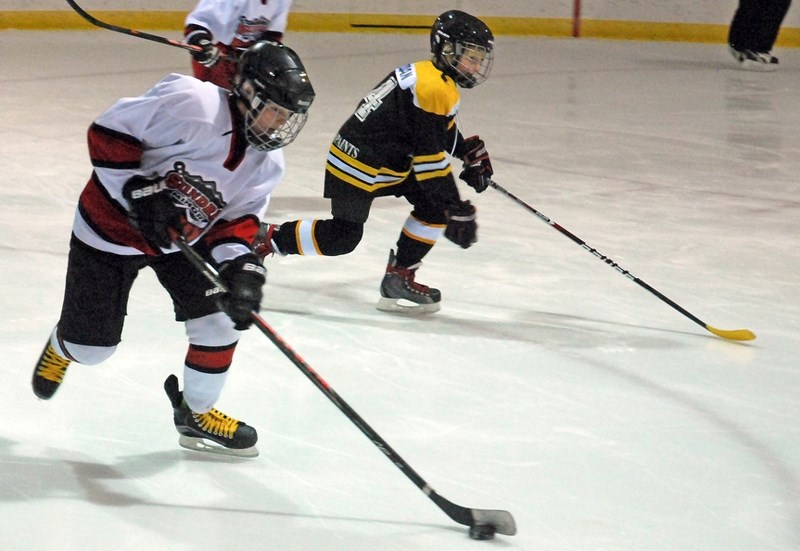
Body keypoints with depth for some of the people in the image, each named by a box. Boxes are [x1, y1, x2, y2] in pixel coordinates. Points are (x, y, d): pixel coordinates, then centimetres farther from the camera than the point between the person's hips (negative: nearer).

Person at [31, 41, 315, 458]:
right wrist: (138, 192, -31)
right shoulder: (192, 103, -32)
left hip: (184, 238, 6)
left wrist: (240, 265, -28)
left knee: (224, 317, -6)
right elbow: (109, 131, -27)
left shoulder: (267, 166, -9)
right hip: (111, 228, -6)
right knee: (91, 346, 5)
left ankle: (197, 414, 17)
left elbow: (235, 223, -9)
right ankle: (62, 346, 45)